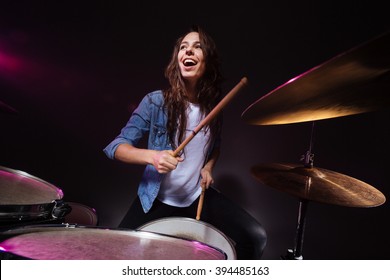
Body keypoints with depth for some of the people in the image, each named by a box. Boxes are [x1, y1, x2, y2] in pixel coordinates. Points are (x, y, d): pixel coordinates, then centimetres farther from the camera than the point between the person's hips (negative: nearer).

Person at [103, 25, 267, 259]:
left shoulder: (213, 105, 1)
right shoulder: (156, 101, -13)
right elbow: (116, 147, -12)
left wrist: (208, 168, -1)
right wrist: (152, 156, -30)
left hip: (199, 195, 3)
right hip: (158, 198, -2)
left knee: (255, 237, -12)